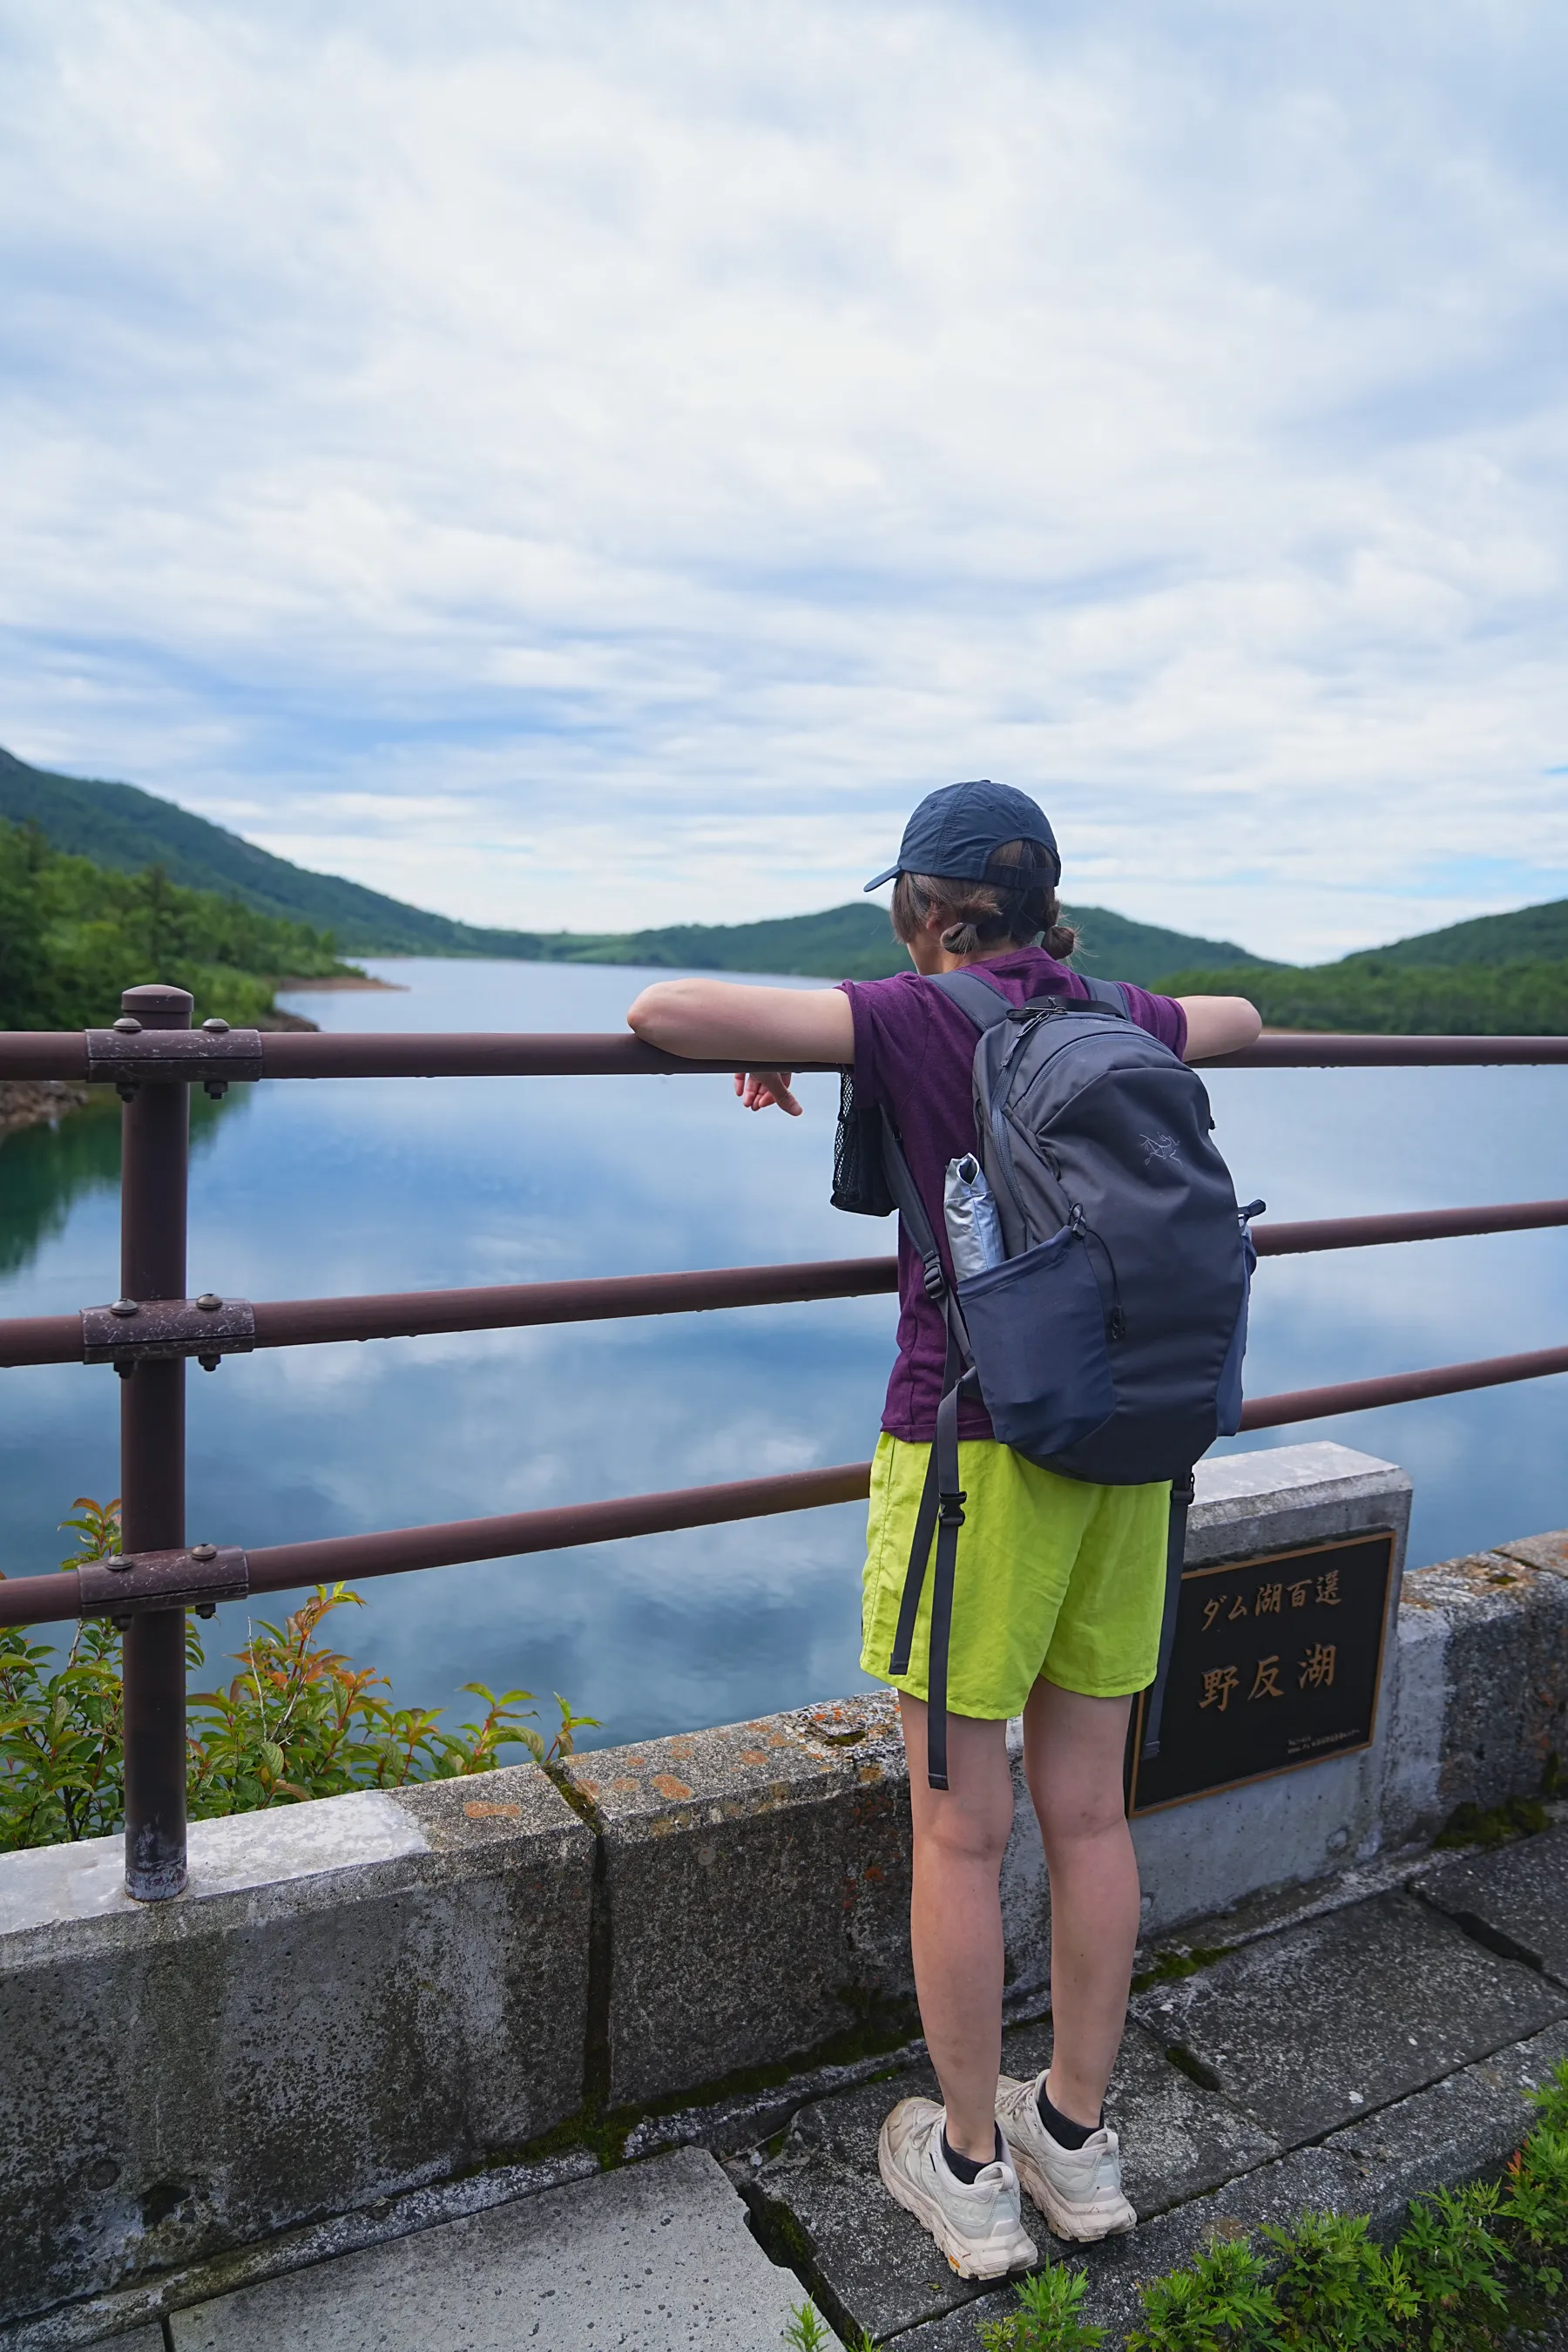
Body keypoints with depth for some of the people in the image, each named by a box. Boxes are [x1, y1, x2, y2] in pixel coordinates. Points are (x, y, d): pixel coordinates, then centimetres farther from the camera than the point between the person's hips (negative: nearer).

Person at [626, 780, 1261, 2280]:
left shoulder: (916, 1020, -10)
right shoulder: (1119, 1025, 6)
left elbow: (666, 1012, -17)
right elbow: (1238, 1019, 30)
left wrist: (766, 1055, 4)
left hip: (973, 1448, -6)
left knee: (959, 1830, 9)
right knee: (1086, 1810, 17)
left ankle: (972, 2174, 26)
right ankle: (1078, 2141, 34)